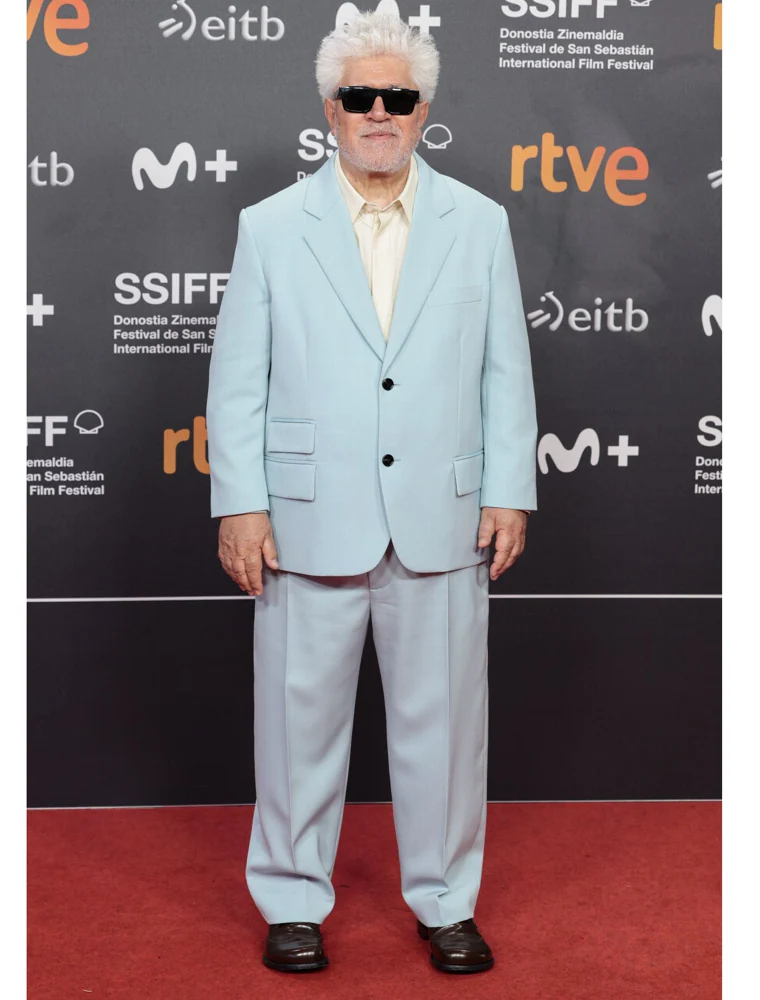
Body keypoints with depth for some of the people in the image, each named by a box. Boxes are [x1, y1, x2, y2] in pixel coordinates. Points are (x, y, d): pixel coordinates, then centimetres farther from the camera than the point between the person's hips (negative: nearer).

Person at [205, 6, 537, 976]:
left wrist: (509, 492, 1)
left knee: (442, 717, 10)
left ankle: (446, 901, 28)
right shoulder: (270, 226, 4)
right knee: (301, 716, 8)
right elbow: (236, 380, 2)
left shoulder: (479, 223, 8)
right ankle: (293, 901, 27)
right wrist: (239, 504, -5)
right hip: (311, 522, -1)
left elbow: (505, 372, 8)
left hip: (442, 522, 1)